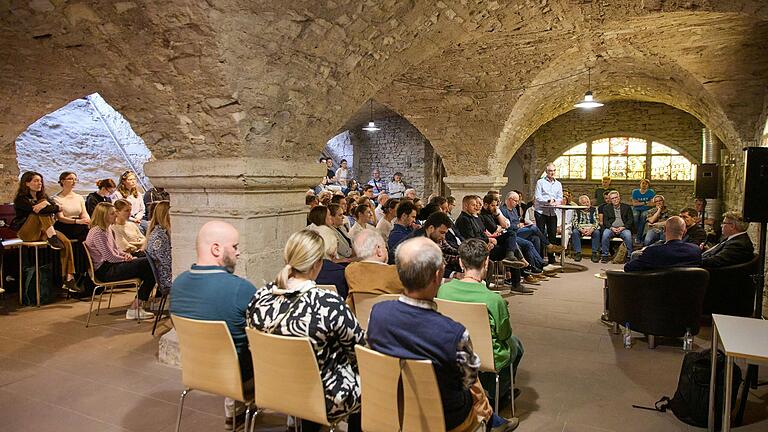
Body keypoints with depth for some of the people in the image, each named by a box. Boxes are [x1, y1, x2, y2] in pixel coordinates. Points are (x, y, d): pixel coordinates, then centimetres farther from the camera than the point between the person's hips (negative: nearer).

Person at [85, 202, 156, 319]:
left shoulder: (108, 229, 16)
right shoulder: (97, 232, -15)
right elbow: (110, 257, -18)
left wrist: (125, 254, 3)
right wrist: (126, 259, -4)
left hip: (112, 266, 10)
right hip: (105, 271, -9)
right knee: (146, 264, -20)